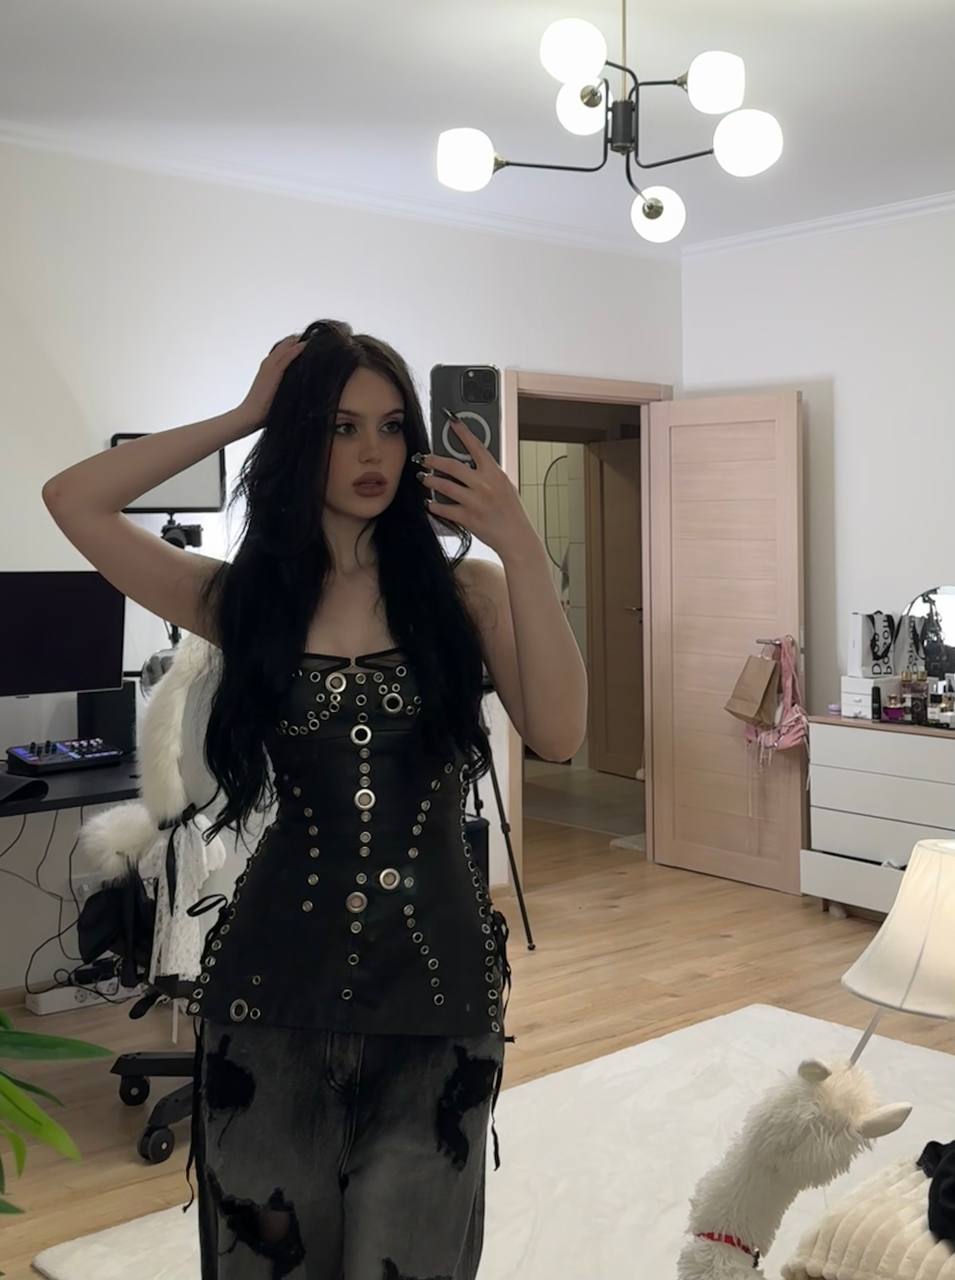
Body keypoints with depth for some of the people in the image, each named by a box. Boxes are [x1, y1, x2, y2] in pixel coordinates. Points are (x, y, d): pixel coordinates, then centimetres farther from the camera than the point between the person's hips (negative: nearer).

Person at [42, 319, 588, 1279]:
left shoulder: (464, 589, 0)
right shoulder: (246, 599, 1)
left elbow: (557, 735, -14)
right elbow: (72, 501, -7)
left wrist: (522, 546, -19)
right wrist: (244, 414, -5)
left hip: (436, 969, 0)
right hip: (277, 970, 1)